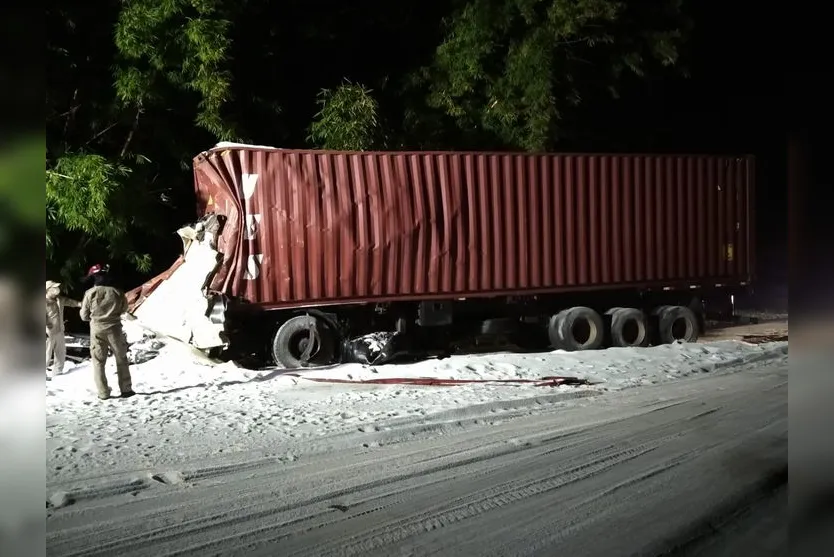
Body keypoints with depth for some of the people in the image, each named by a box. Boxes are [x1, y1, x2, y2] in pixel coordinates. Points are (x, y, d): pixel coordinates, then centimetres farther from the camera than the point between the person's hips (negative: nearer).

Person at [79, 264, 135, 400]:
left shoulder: (90, 293, -9)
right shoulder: (117, 292, -6)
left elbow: (84, 316, -1)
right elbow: (124, 308, 11)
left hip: (97, 330, -1)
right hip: (114, 329, 1)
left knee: (98, 362, 8)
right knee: (121, 359, 13)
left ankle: (103, 393, 6)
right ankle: (126, 389, 14)